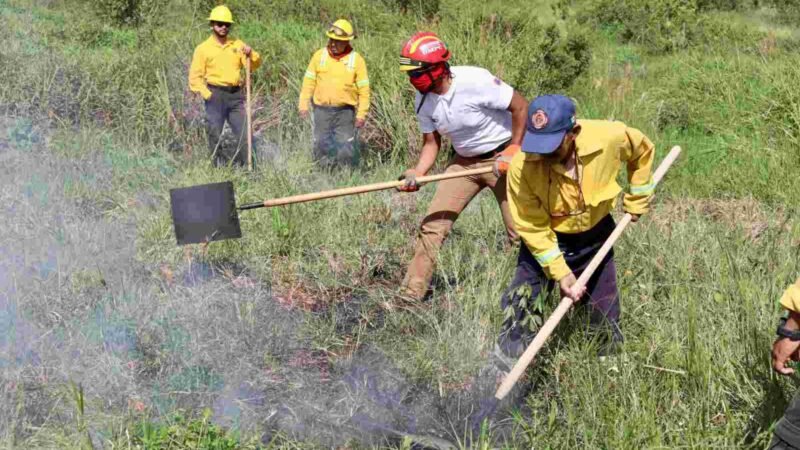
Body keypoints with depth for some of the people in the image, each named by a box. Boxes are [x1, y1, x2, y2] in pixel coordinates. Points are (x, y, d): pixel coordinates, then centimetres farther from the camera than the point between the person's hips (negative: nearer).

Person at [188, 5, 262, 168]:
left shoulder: (237, 45, 10)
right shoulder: (203, 48, 1)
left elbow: (254, 65, 4)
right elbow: (195, 77, 0)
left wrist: (251, 54, -16)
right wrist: (207, 95, -10)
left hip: (236, 95, 3)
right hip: (215, 95, -3)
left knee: (244, 134, 1)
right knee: (215, 135, 1)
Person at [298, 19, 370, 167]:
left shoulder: (356, 60, -2)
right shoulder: (319, 55, 3)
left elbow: (364, 90, -2)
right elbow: (309, 81, 7)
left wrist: (361, 114, -5)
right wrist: (303, 104, 1)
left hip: (345, 111, -2)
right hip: (322, 110, 2)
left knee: (346, 149, -3)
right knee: (321, 146, 8)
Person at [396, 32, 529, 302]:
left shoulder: (475, 80, -25)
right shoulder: (423, 100, -6)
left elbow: (521, 107, -17)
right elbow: (431, 142, 4)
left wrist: (514, 150, -18)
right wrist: (417, 173, -13)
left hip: (501, 157, -5)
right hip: (464, 162, 5)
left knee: (520, 231, -6)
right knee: (432, 225, -2)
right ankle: (411, 293, 7)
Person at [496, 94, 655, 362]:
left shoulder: (609, 138, -27)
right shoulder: (522, 166, -31)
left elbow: (643, 151, -2)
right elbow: (532, 227, -21)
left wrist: (636, 202, 2)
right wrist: (560, 273, -23)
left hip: (596, 237, 2)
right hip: (546, 241, -2)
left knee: (605, 320, 12)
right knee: (520, 305, -13)